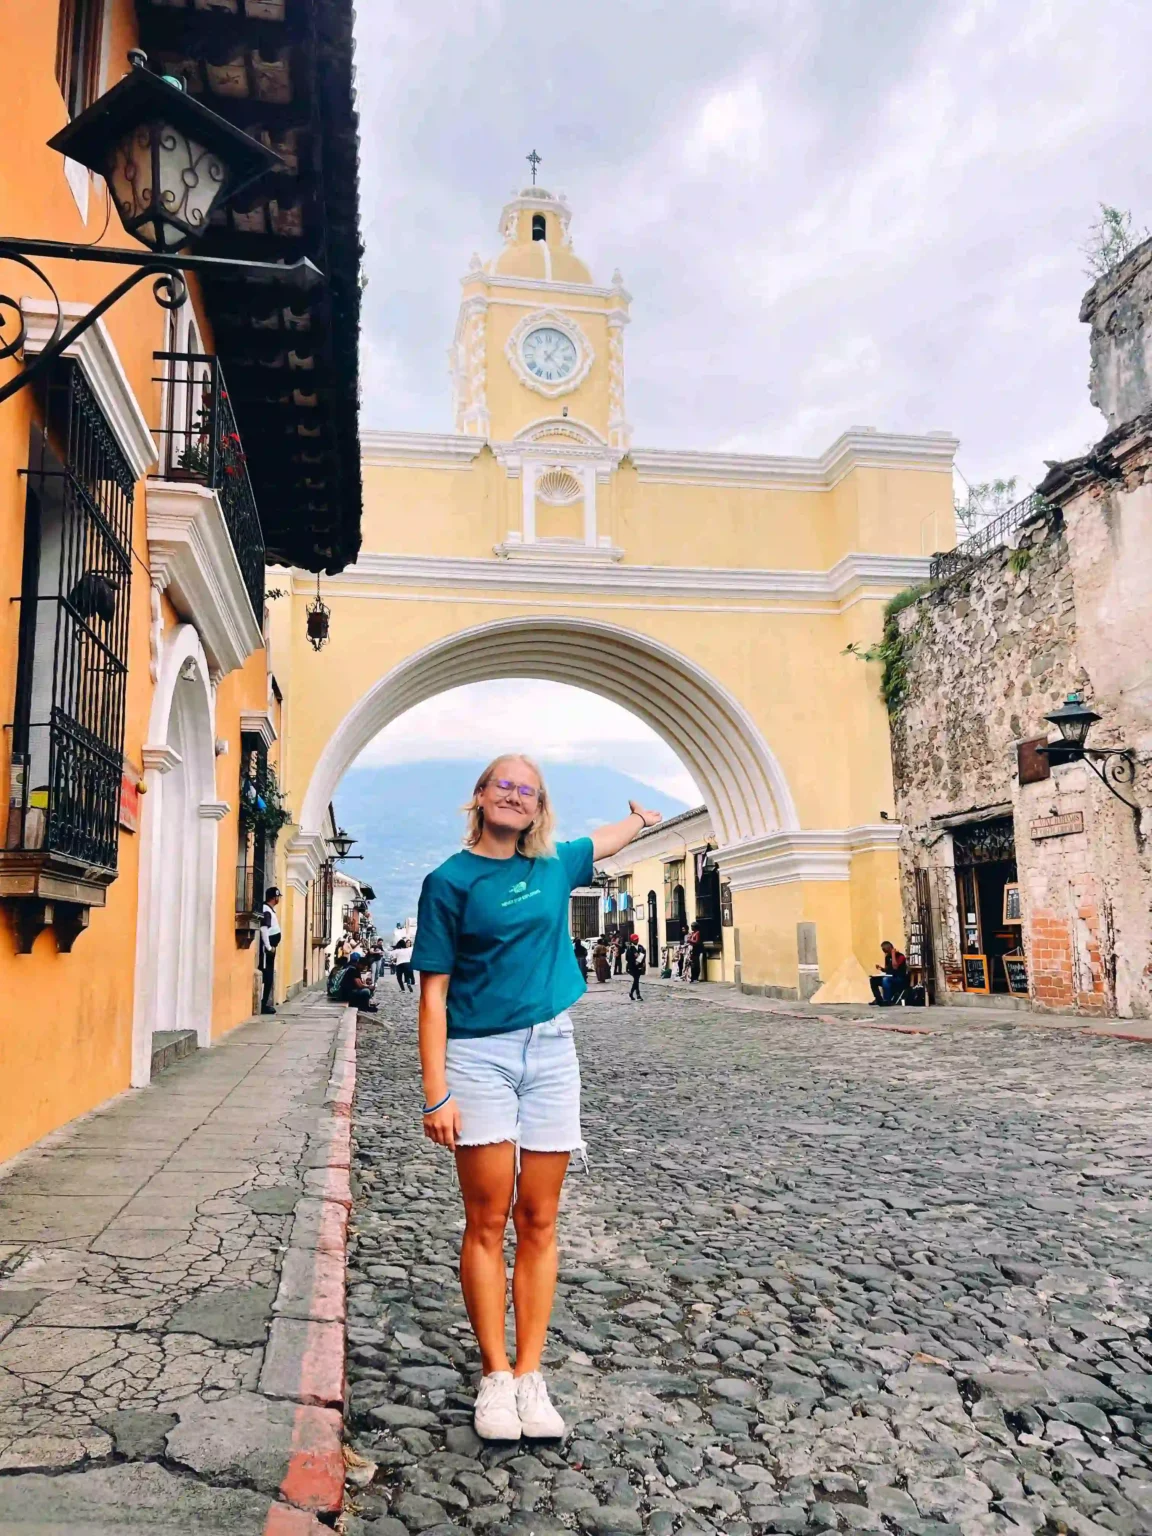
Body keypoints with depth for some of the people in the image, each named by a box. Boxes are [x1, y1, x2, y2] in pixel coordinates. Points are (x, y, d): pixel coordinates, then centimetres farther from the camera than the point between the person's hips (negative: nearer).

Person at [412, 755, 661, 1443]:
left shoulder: (554, 866, 9)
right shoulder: (451, 880, -3)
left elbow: (606, 841, 33)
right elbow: (434, 993, -5)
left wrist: (643, 818, 51)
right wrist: (437, 1092, -11)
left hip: (551, 1052, 4)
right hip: (479, 1056, -3)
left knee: (538, 1224, 5)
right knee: (488, 1224, -1)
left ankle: (530, 1376, 14)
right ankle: (495, 1378, 11)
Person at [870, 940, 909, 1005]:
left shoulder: (900, 956, -12)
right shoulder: (887, 957, 10)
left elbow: (895, 967, -28)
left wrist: (893, 954, -21)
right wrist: (881, 968, -3)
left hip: (900, 979, -8)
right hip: (889, 978, 8)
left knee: (885, 979, -36)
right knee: (873, 980, -8)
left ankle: (887, 1001, -33)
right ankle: (879, 999, -7)